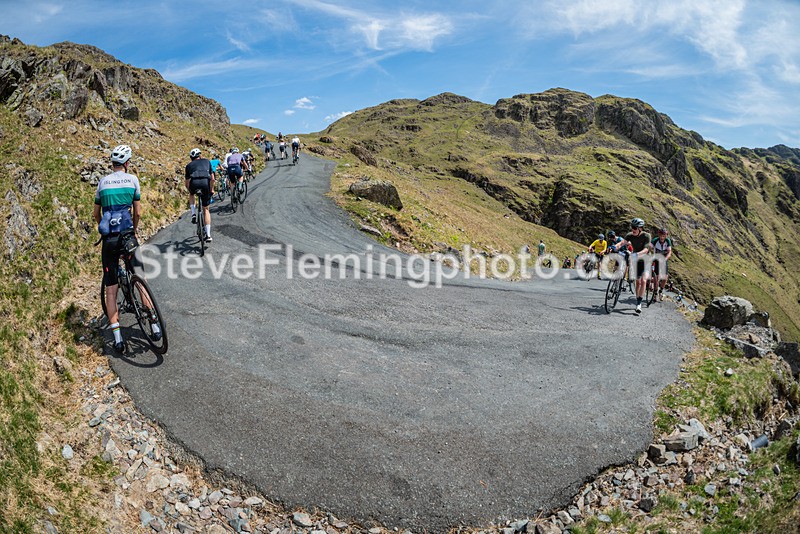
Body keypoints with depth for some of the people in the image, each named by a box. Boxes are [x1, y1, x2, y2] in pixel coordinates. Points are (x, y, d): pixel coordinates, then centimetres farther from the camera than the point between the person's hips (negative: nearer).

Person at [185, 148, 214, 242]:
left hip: (194, 183, 0)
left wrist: (190, 191, 44)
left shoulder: (189, 165, 28)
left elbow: (187, 182, 28)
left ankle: (194, 214, 18)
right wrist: (211, 190, 34)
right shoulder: (207, 161, 29)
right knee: (206, 209, 13)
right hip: (205, 182, 0)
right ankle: (208, 235, 8)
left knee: (191, 194, 39)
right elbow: (212, 179, 23)